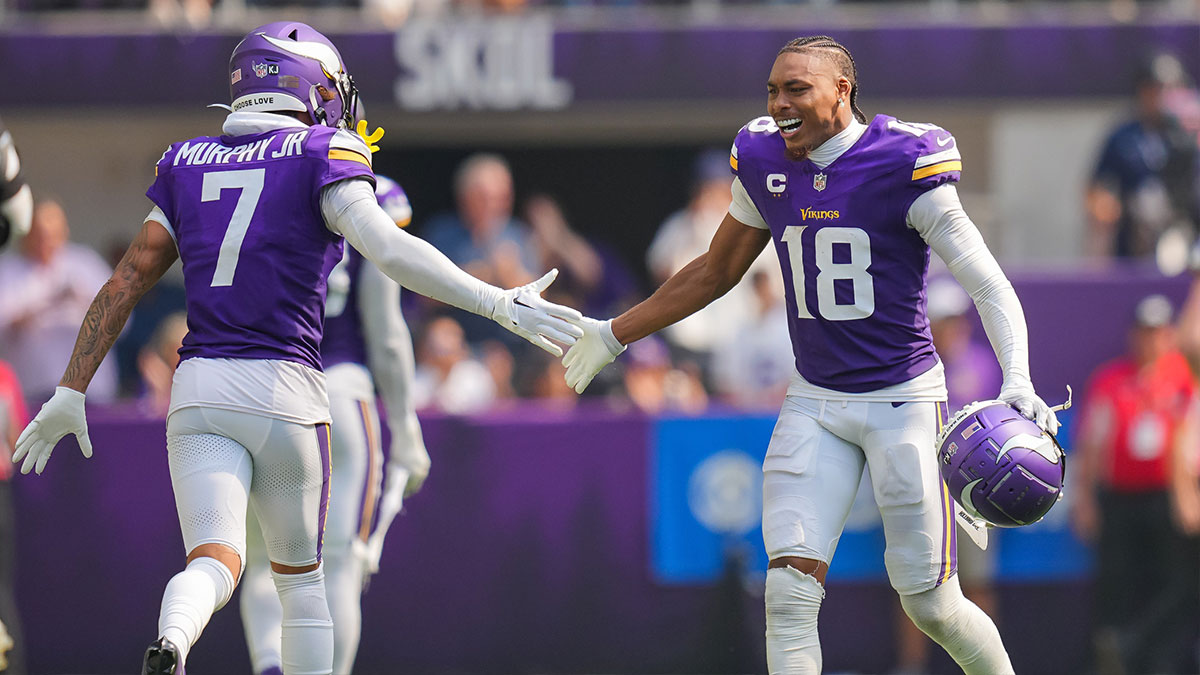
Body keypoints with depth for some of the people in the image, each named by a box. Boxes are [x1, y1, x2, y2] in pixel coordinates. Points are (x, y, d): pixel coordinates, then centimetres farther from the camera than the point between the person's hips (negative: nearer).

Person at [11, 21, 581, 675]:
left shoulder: (187, 164, 13)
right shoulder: (322, 156, -1)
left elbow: (124, 284, 11)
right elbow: (387, 248, -16)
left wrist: (70, 394, 15)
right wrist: (500, 304, -18)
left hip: (199, 389, 3)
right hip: (285, 388, -3)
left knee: (213, 563, -10)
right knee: (300, 577, 15)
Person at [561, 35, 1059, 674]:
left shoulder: (903, 164, -15)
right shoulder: (765, 162, 2)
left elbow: (991, 289, -15)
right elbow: (716, 272, 20)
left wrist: (1018, 384, -31)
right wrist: (612, 335, 24)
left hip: (902, 401, -5)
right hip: (814, 401, 5)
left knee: (931, 604, 1)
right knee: (790, 591, -9)